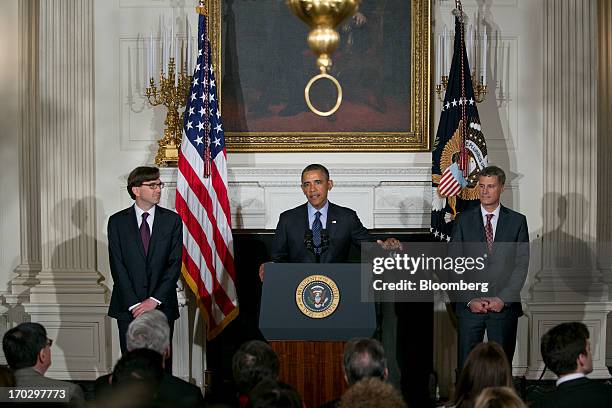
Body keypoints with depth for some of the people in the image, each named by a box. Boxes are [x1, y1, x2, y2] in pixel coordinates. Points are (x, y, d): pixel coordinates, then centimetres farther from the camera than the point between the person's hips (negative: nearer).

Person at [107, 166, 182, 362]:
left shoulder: (172, 220, 5)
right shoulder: (118, 221, 3)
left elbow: (175, 264, -1)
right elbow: (117, 266, -2)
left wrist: (155, 300, -10)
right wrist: (134, 304, -10)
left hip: (162, 306, 0)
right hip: (128, 308, 0)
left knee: (162, 365, -2)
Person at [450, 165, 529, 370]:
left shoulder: (517, 221, 6)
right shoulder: (463, 220, 7)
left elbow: (521, 265, 1)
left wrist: (503, 299, -9)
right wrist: (469, 299, -7)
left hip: (504, 305, 0)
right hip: (469, 306, 1)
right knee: (466, 366, -2)